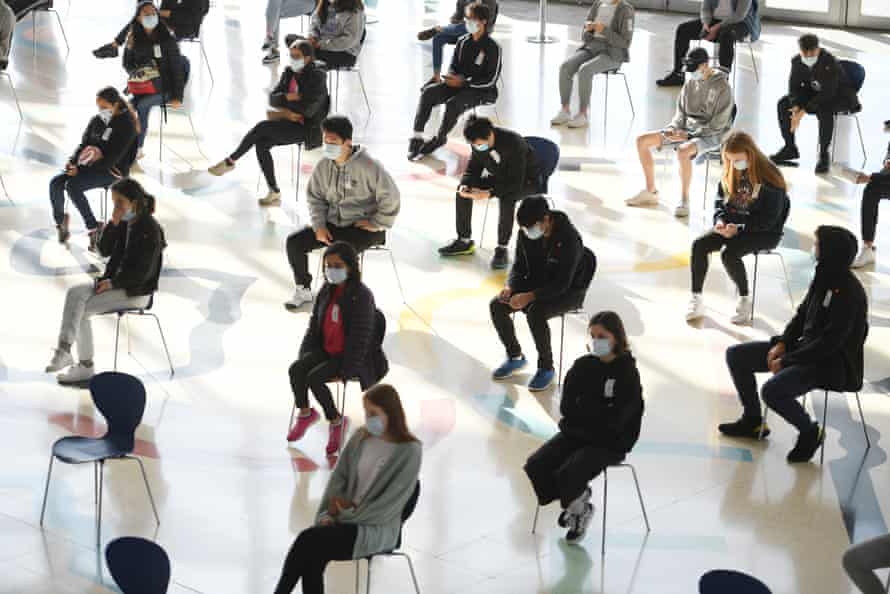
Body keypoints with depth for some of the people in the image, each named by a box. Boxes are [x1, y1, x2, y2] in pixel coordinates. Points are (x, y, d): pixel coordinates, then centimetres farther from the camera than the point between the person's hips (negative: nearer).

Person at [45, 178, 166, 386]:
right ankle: (64, 350, -19)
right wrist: (113, 224, -6)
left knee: (83, 310, -18)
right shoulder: (124, 224, 7)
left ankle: (85, 367, -9)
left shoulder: (150, 229, -16)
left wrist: (112, 283, -15)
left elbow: (143, 272, -18)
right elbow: (104, 251, 7)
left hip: (137, 291, -8)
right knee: (75, 293, -15)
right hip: (116, 282, 8)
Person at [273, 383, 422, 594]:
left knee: (308, 540, -26)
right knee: (313, 560, -26)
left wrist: (349, 516, -15)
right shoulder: (360, 438, 8)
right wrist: (327, 514, -7)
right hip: (346, 519, 5)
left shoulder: (410, 450, -10)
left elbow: (390, 503, -14)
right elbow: (339, 478, 8)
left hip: (378, 529, -5)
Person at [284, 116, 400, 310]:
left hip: (363, 226, -6)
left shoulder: (368, 165, -16)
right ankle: (303, 290, 9)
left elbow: (390, 197, -15)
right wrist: (319, 226, -2)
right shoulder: (323, 166, 2)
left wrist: (376, 224, -13)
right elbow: (315, 197, 12)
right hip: (334, 223, 6)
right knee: (294, 242, -8)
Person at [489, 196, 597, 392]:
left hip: (568, 292, -7)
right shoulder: (527, 233, -8)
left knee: (535, 313, -34)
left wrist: (529, 296, -34)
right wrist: (509, 287, -14)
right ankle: (515, 357, 9)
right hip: (536, 283, 7)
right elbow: (519, 265, 6)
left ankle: (546, 368, -12)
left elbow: (562, 284, -28)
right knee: (496, 306, -12)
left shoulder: (569, 238, -29)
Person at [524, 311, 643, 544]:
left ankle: (578, 506, 9)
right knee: (535, 465, -14)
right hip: (576, 434, 6)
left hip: (610, 442, -5)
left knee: (567, 474, -26)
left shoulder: (627, 372, -11)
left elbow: (614, 419, -18)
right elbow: (566, 408, -1)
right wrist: (597, 410, -15)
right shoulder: (582, 366, 3)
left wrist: (581, 409, -8)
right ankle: (577, 499, 10)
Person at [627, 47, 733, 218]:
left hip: (711, 135, -7)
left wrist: (687, 135, -21)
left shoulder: (722, 88, -13)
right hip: (687, 130, 7)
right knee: (642, 141, -4)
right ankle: (650, 192, 5)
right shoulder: (690, 84, 6)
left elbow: (718, 125, -16)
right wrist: (672, 128, -8)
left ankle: (684, 200, -26)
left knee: (683, 151, -40)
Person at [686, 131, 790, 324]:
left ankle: (745, 301, -10)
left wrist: (739, 228, -23)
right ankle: (696, 299, -9)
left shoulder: (770, 176, -18)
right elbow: (721, 200, 14)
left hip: (765, 232, -7)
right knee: (698, 245, -16)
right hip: (732, 226, 7)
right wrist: (720, 220, -7)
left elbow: (770, 218, -19)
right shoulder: (731, 173, 3)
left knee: (728, 253, -31)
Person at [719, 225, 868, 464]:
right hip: (806, 347, 9)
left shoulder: (849, 292, -24)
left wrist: (787, 361, -20)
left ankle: (810, 432, -3)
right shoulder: (823, 276, 1)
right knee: (736, 356, 6)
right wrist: (781, 344, -2)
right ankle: (753, 421, 22)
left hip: (832, 363, -9)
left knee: (772, 391, -32)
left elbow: (831, 342, -25)